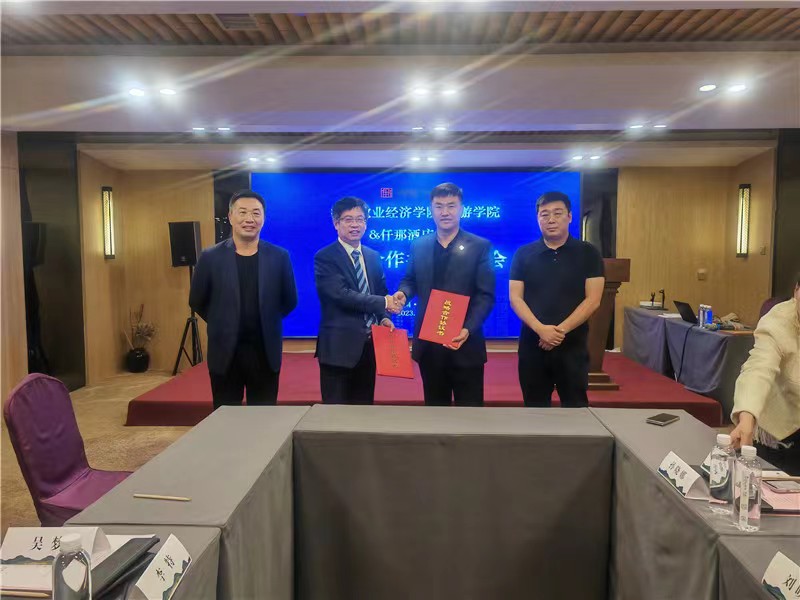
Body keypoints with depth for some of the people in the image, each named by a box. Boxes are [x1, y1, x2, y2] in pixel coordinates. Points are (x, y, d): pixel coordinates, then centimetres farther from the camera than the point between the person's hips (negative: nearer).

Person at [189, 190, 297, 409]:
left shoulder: (279, 257, -1)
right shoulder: (210, 257, -3)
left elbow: (289, 301, 7)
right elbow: (197, 301, 7)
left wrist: (266, 321, 9)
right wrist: (223, 324, 10)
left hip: (265, 351, 0)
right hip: (225, 353, 0)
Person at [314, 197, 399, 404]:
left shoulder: (374, 257, 12)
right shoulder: (325, 257, -9)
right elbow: (342, 294, -20)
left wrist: (383, 317, -4)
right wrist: (383, 302, -17)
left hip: (369, 343, 6)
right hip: (339, 345, -6)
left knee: (364, 404, 16)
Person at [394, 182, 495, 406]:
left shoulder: (480, 246, -3)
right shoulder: (419, 246, 8)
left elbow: (486, 296, -9)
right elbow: (411, 280, 17)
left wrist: (468, 330, -23)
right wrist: (403, 292, -8)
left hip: (465, 344, -3)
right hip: (428, 343, 4)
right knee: (435, 405, 16)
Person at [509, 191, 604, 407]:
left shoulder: (587, 253, 1)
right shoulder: (523, 254, 4)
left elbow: (592, 300, -5)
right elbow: (515, 298, -1)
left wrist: (561, 330, -16)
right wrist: (540, 329, -16)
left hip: (573, 345, -1)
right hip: (532, 344, 2)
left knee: (576, 406, 5)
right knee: (535, 407, 10)